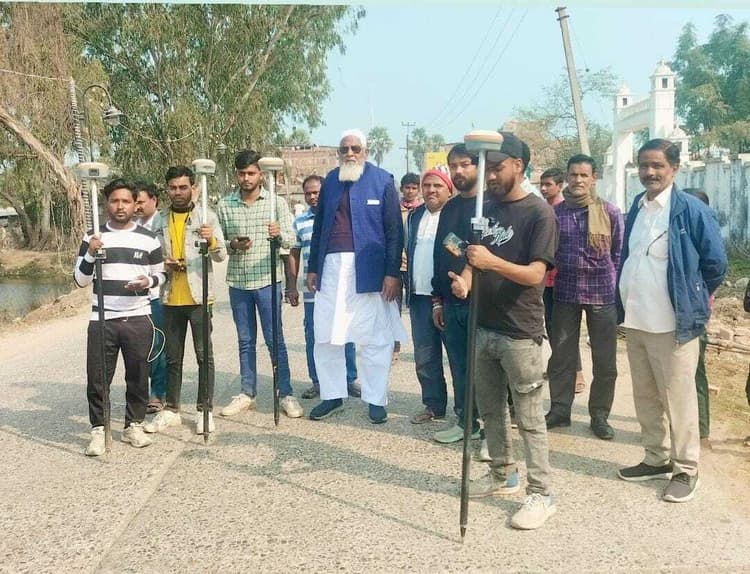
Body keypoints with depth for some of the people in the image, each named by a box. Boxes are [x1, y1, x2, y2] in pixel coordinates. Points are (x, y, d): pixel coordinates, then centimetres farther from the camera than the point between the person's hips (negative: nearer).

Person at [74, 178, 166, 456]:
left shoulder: (148, 239, 3)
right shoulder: (93, 237, 3)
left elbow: (161, 274, 12)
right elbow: (80, 280, 3)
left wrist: (148, 281, -10)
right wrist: (90, 254, -14)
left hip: (138, 319, 0)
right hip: (101, 320, 0)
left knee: (138, 376, 8)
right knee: (97, 378, 1)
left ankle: (133, 426, 23)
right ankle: (98, 430, 15)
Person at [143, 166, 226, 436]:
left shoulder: (207, 216, -2)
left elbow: (221, 255, -9)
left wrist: (212, 241, -30)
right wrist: (162, 263, -4)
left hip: (199, 296, -3)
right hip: (171, 299, 4)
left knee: (205, 355, 1)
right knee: (172, 357, 11)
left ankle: (205, 410, 11)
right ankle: (171, 409, 21)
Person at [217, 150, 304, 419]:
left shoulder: (276, 202, 0)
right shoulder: (225, 205, 5)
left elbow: (291, 239, -4)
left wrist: (280, 233, -26)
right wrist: (232, 244, -13)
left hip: (268, 280, -2)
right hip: (238, 282, 2)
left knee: (275, 339, 1)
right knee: (245, 341, 12)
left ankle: (286, 394, 9)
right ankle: (247, 394, 22)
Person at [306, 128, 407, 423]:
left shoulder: (382, 181, -1)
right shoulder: (330, 181, 12)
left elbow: (394, 230, -5)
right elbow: (319, 226, 15)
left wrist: (393, 272, -11)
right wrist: (313, 267, 12)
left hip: (368, 269, -4)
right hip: (331, 266, 4)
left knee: (374, 338, 5)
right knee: (325, 336, 8)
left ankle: (376, 399, 16)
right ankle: (332, 395, 22)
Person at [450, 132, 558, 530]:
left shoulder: (539, 213, -10)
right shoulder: (486, 207, 10)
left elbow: (535, 274, -17)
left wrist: (492, 262, -32)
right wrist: (465, 279, -9)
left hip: (520, 332, -7)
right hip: (484, 326, 7)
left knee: (529, 418, 0)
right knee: (490, 409, 16)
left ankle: (541, 494, 10)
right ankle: (502, 475, 31)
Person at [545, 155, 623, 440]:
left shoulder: (609, 211, 0)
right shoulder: (555, 212, 5)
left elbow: (619, 253, 3)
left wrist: (616, 288, -2)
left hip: (602, 293, -1)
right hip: (565, 291, 2)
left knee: (605, 359, 4)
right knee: (561, 355, 8)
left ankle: (600, 414, 18)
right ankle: (559, 409, 21)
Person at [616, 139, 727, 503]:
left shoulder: (691, 210, -11)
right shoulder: (636, 209, 9)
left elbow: (715, 262, -7)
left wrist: (694, 299, 3)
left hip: (672, 324, -7)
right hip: (635, 321, 7)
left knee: (677, 398, 3)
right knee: (645, 397, 16)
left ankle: (686, 469, 17)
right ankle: (656, 459, 30)